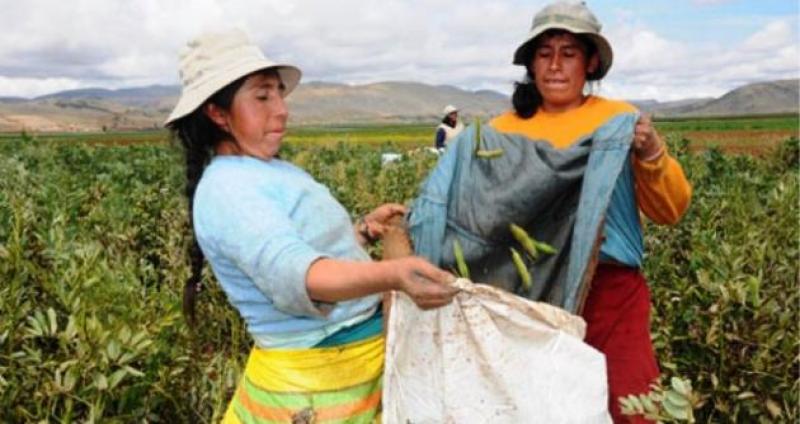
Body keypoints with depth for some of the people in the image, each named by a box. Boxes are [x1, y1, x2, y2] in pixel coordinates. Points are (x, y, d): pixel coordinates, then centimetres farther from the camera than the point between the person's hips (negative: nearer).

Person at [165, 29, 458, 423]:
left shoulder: (272, 169, 8)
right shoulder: (227, 189, -21)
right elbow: (293, 272, -37)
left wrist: (363, 229, 5)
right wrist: (393, 274, -50)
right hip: (316, 375, -9)